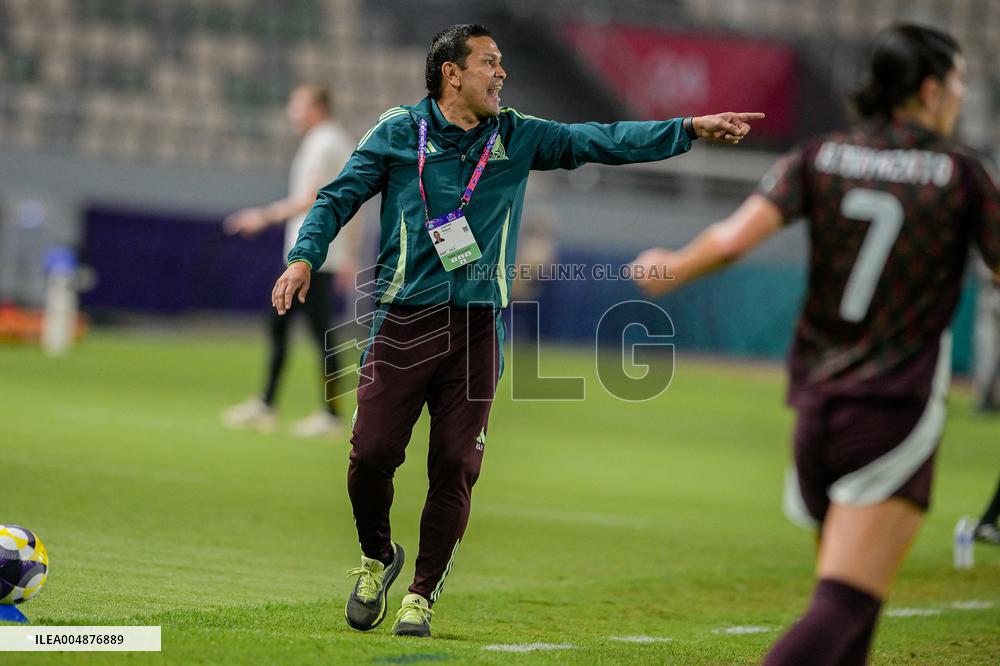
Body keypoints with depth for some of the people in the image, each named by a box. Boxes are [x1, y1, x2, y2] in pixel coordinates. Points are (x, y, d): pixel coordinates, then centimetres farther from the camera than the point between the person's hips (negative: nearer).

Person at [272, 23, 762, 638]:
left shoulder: (518, 138, 11)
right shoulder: (399, 132, 3)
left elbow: (600, 143, 8)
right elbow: (340, 197, 5)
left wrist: (691, 129, 0)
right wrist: (306, 258, -11)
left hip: (479, 329, 2)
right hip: (405, 320, -2)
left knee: (456, 469, -2)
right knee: (372, 454, -7)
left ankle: (423, 594, 13)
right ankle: (378, 558, 22)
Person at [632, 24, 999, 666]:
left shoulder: (820, 156, 5)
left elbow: (733, 239, -7)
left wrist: (669, 270, 11)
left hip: (815, 402, 5)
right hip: (896, 411, -5)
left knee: (849, 605, 18)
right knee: (843, 610, -13)